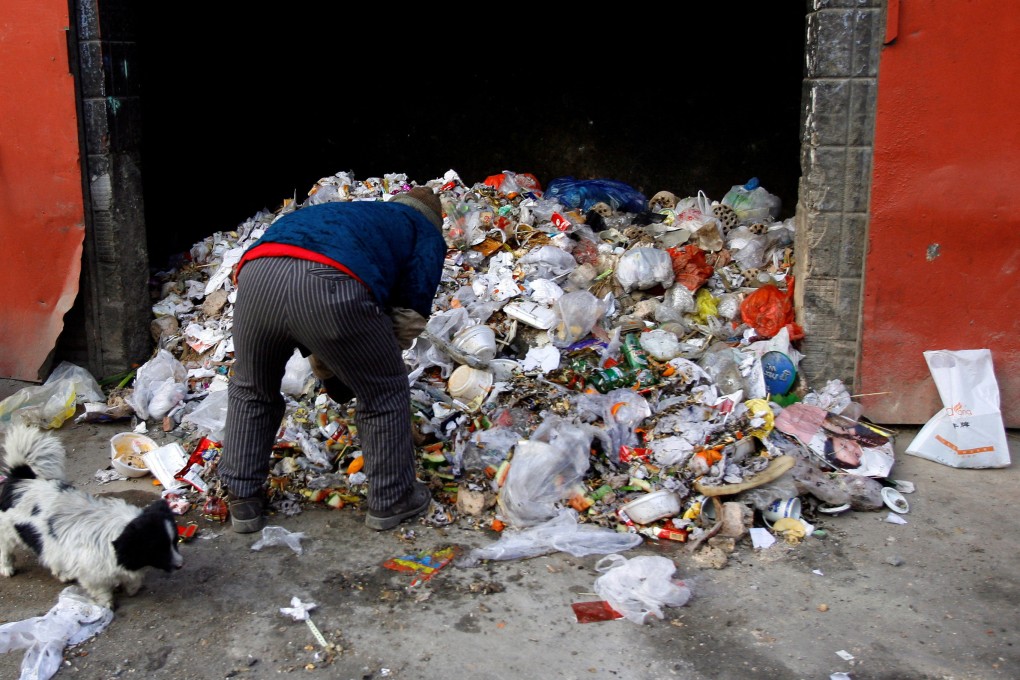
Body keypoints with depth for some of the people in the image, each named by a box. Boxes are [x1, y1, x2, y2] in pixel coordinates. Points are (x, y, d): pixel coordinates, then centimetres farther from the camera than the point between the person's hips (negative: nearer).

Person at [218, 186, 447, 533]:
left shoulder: (349, 213, 45)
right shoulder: (427, 234, 30)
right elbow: (411, 313, 15)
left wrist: (327, 373, 49)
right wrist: (383, 358, 31)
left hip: (256, 274, 5)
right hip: (332, 288, -5)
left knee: (250, 390, 29)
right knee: (385, 394, 19)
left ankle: (242, 500, 35)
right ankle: (391, 500, 30)